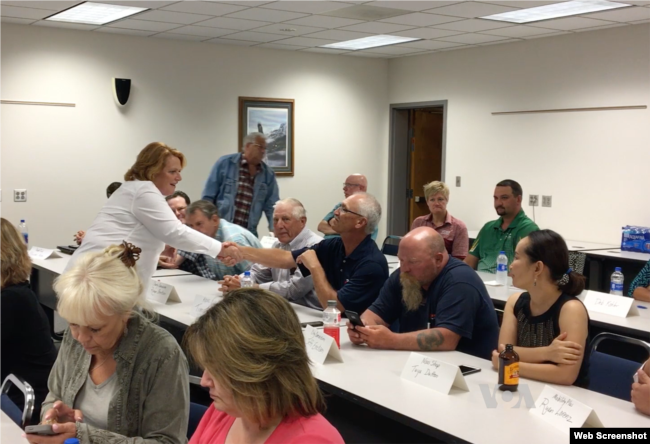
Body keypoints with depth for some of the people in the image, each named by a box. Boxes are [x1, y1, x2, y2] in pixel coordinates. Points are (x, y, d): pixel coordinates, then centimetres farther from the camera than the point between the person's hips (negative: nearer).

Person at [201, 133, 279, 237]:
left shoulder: (268, 174, 5)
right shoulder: (225, 163, -2)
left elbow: (272, 206, 4)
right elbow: (208, 196, -1)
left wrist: (275, 231, -8)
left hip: (248, 234, 3)